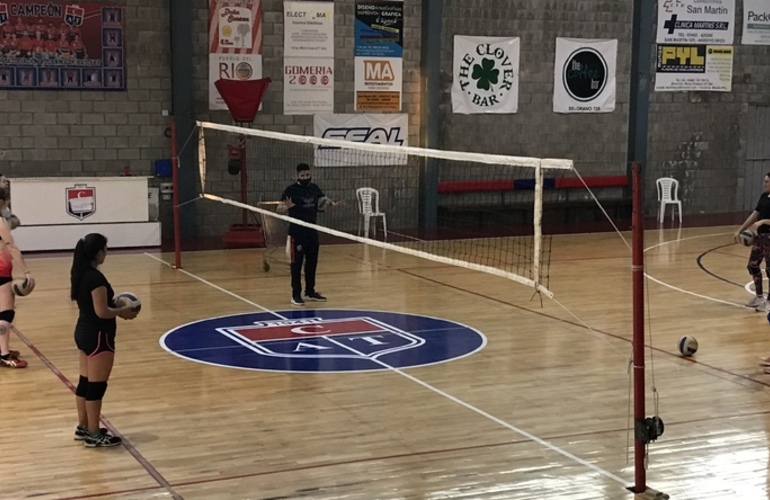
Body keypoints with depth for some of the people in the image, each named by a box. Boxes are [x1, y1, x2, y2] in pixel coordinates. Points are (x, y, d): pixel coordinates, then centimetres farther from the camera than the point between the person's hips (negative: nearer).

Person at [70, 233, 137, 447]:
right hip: (98, 336, -10)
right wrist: (123, 311, -8)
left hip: (83, 332, 10)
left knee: (85, 382, 18)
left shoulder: (80, 274, 6)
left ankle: (83, 427, 28)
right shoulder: (96, 278, -23)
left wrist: (115, 307, 9)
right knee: (96, 386, -1)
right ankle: (94, 435, 7)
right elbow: (102, 312, -24)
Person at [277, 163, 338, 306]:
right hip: (297, 232, -6)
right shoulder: (291, 190, -10)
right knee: (297, 264, -1)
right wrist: (286, 207, -36)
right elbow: (279, 209, -13)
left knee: (312, 263, 13)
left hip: (312, 231, 6)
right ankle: (296, 294, 4)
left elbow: (323, 200, 19)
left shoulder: (314, 188, 5)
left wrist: (330, 203, -4)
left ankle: (310, 292, 25)